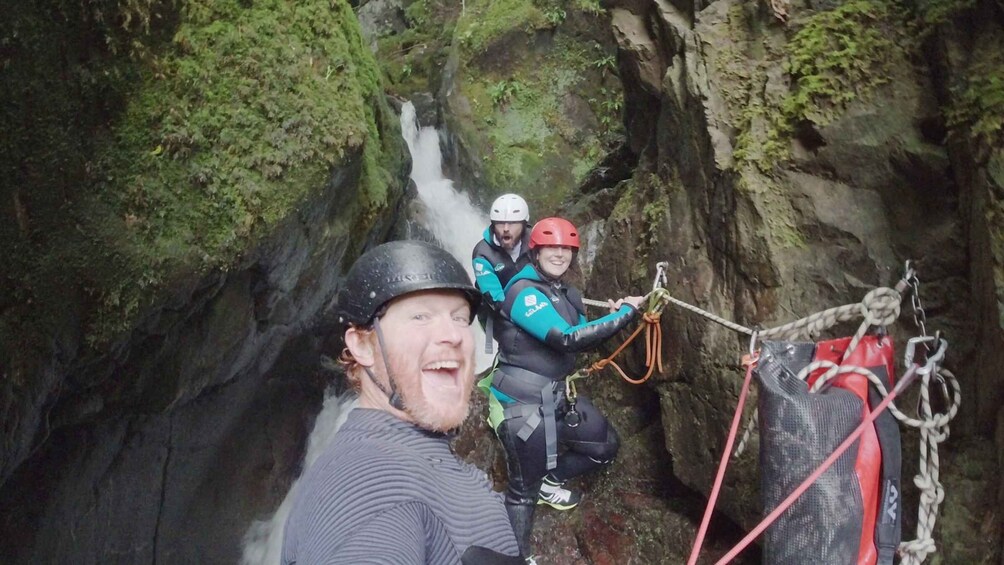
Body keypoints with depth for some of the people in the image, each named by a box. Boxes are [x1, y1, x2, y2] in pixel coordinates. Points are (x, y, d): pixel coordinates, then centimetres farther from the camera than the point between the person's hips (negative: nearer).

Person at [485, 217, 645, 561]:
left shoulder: (567, 295, 9)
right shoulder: (524, 292, -21)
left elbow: (584, 339, 13)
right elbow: (567, 339, -31)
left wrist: (613, 315, -5)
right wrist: (626, 314, -25)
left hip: (558, 395, 9)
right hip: (523, 404, -9)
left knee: (606, 446, 20)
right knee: (523, 489, 3)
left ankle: (547, 482, 38)